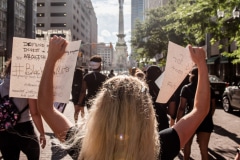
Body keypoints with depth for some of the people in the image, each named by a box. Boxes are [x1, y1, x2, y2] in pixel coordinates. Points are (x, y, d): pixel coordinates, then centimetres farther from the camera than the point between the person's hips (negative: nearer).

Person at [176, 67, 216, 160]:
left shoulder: (186, 89, -6)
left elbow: (182, 107, -13)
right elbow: (213, 107, 10)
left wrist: (178, 122, -9)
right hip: (205, 121, 2)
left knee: (187, 144, 21)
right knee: (204, 149, 3)